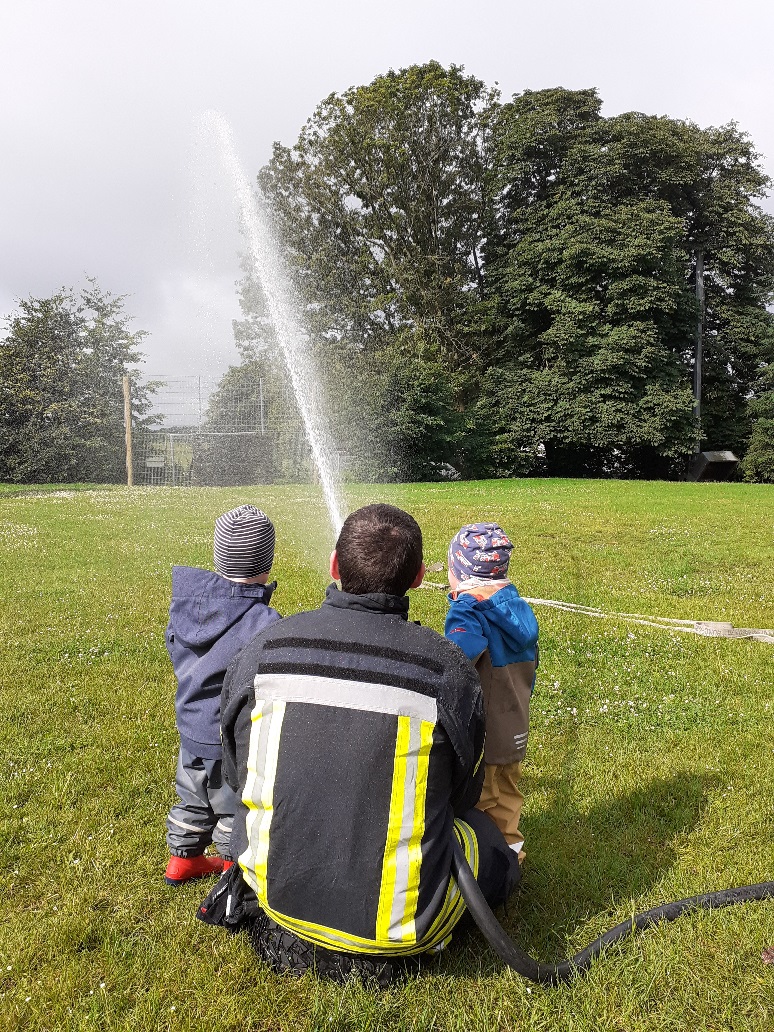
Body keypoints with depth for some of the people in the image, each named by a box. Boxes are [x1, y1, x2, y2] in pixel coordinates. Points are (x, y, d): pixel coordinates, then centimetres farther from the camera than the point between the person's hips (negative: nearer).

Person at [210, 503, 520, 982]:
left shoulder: (262, 650, -12)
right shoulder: (449, 669, -17)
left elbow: (236, 772, 4)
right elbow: (460, 795, -1)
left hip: (279, 889, 3)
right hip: (401, 920, -2)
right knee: (494, 844, 26)